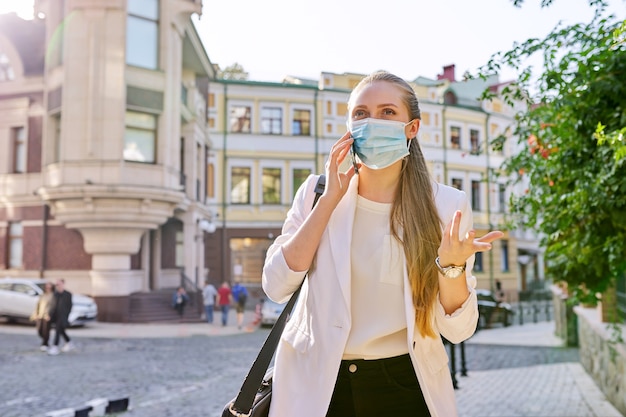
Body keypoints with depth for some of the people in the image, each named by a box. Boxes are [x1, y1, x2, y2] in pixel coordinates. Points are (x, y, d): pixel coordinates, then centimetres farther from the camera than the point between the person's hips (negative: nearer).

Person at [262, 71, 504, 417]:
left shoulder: (446, 205, -8)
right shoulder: (317, 192, -3)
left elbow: (457, 329, -8)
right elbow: (276, 287, -14)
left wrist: (452, 263, -27)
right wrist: (330, 199, -15)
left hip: (403, 386, -1)